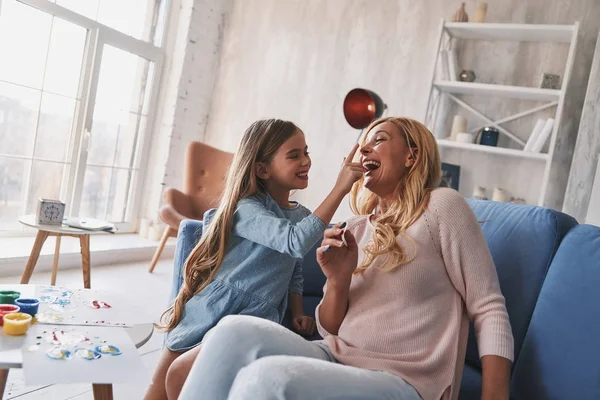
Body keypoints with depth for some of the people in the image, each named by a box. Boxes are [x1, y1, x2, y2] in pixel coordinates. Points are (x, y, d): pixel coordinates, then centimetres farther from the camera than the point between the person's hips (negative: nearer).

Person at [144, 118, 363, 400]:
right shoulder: (246, 209, -13)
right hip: (209, 312, -3)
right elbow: (296, 242, -32)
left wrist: (297, 314, 7)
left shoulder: (301, 215, 8)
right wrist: (340, 189, -32)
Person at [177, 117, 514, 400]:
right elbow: (330, 330, 12)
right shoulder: (355, 229, 13)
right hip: (336, 360, 5)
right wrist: (339, 281, -8)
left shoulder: (441, 206, -1)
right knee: (236, 331, -23)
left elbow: (489, 309, -4)